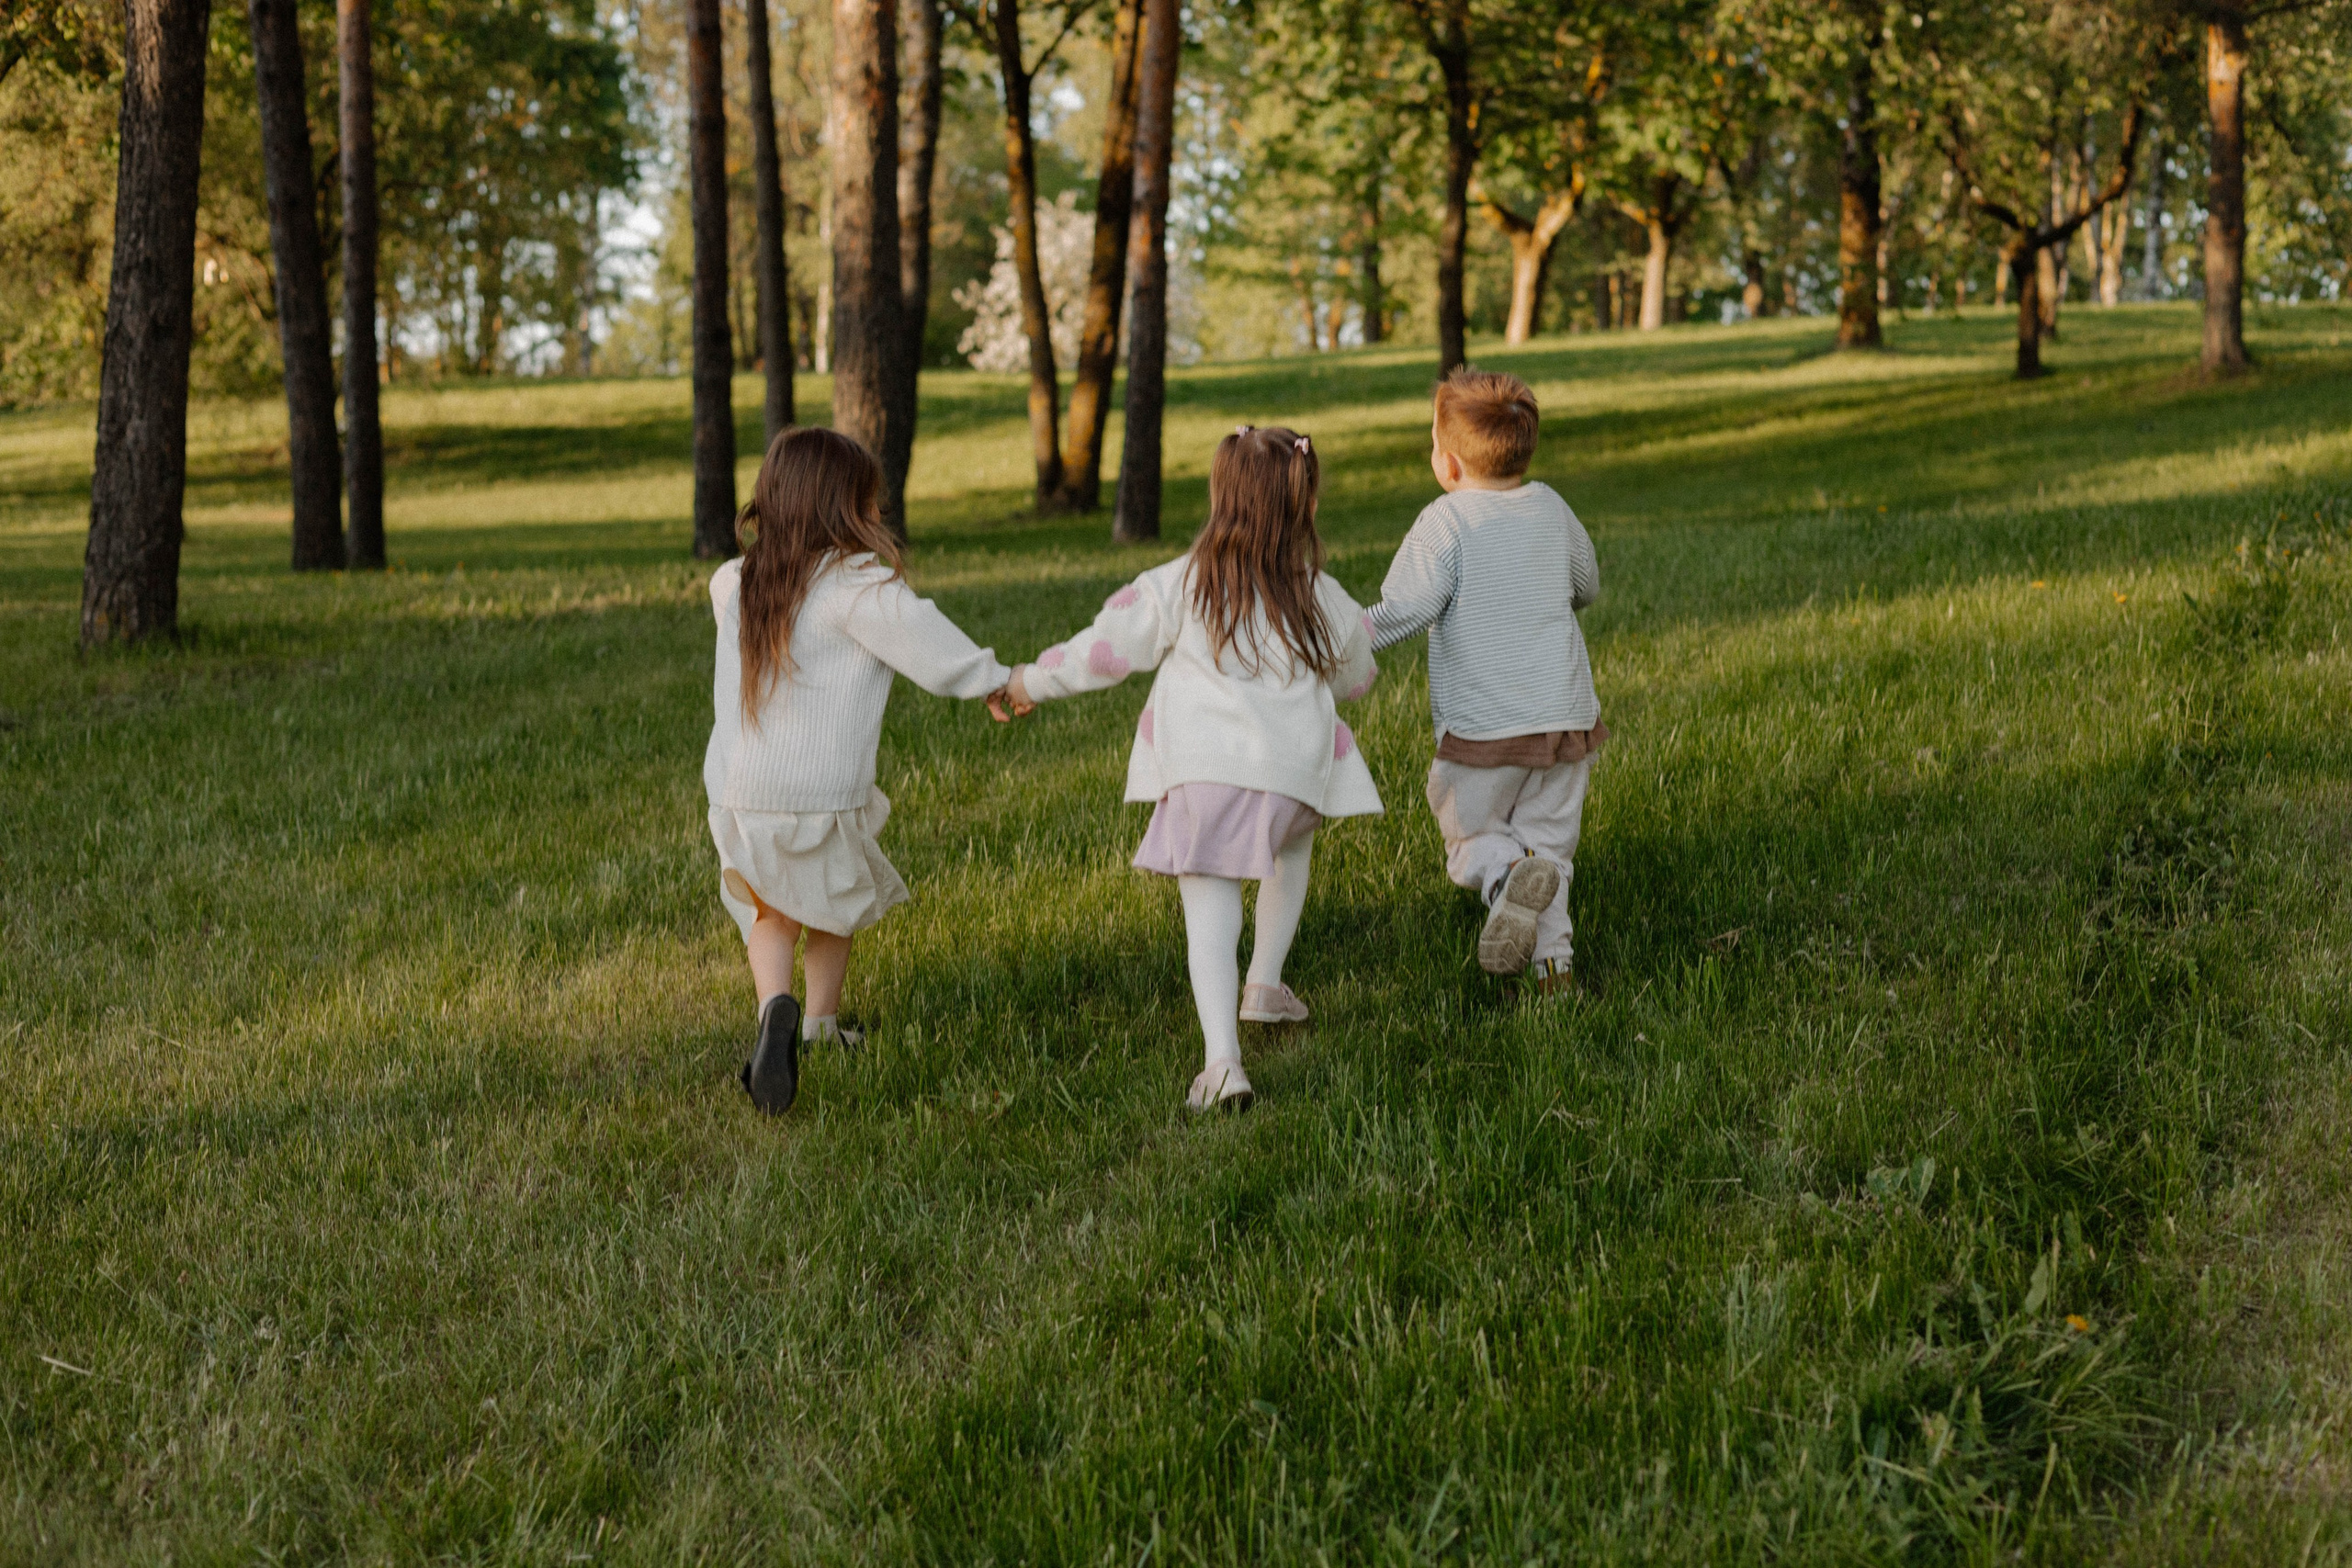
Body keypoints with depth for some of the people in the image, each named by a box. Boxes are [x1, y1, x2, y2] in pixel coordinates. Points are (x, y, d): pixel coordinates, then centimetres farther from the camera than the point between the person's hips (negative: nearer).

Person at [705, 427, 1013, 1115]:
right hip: (822, 798, -4)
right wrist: (998, 679, 3)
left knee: (768, 912, 24)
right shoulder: (856, 587, -14)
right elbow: (935, 653, -14)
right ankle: (819, 1025, 36)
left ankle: (775, 1008, -3)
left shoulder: (735, 581, 3)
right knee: (836, 904, 25)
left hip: (739, 798, 4)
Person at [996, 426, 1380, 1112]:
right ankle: (1265, 984, 43)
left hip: (1204, 770, -3)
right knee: (1294, 848, 34)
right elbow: (1355, 676, 24)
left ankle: (1221, 1058, -19)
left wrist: (1030, 681, 22)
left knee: (1209, 907, -4)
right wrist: (1358, 632, 47)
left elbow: (1104, 649, 6)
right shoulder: (1321, 598, 8)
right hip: (1295, 767, 3)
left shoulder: (1178, 586, 0)